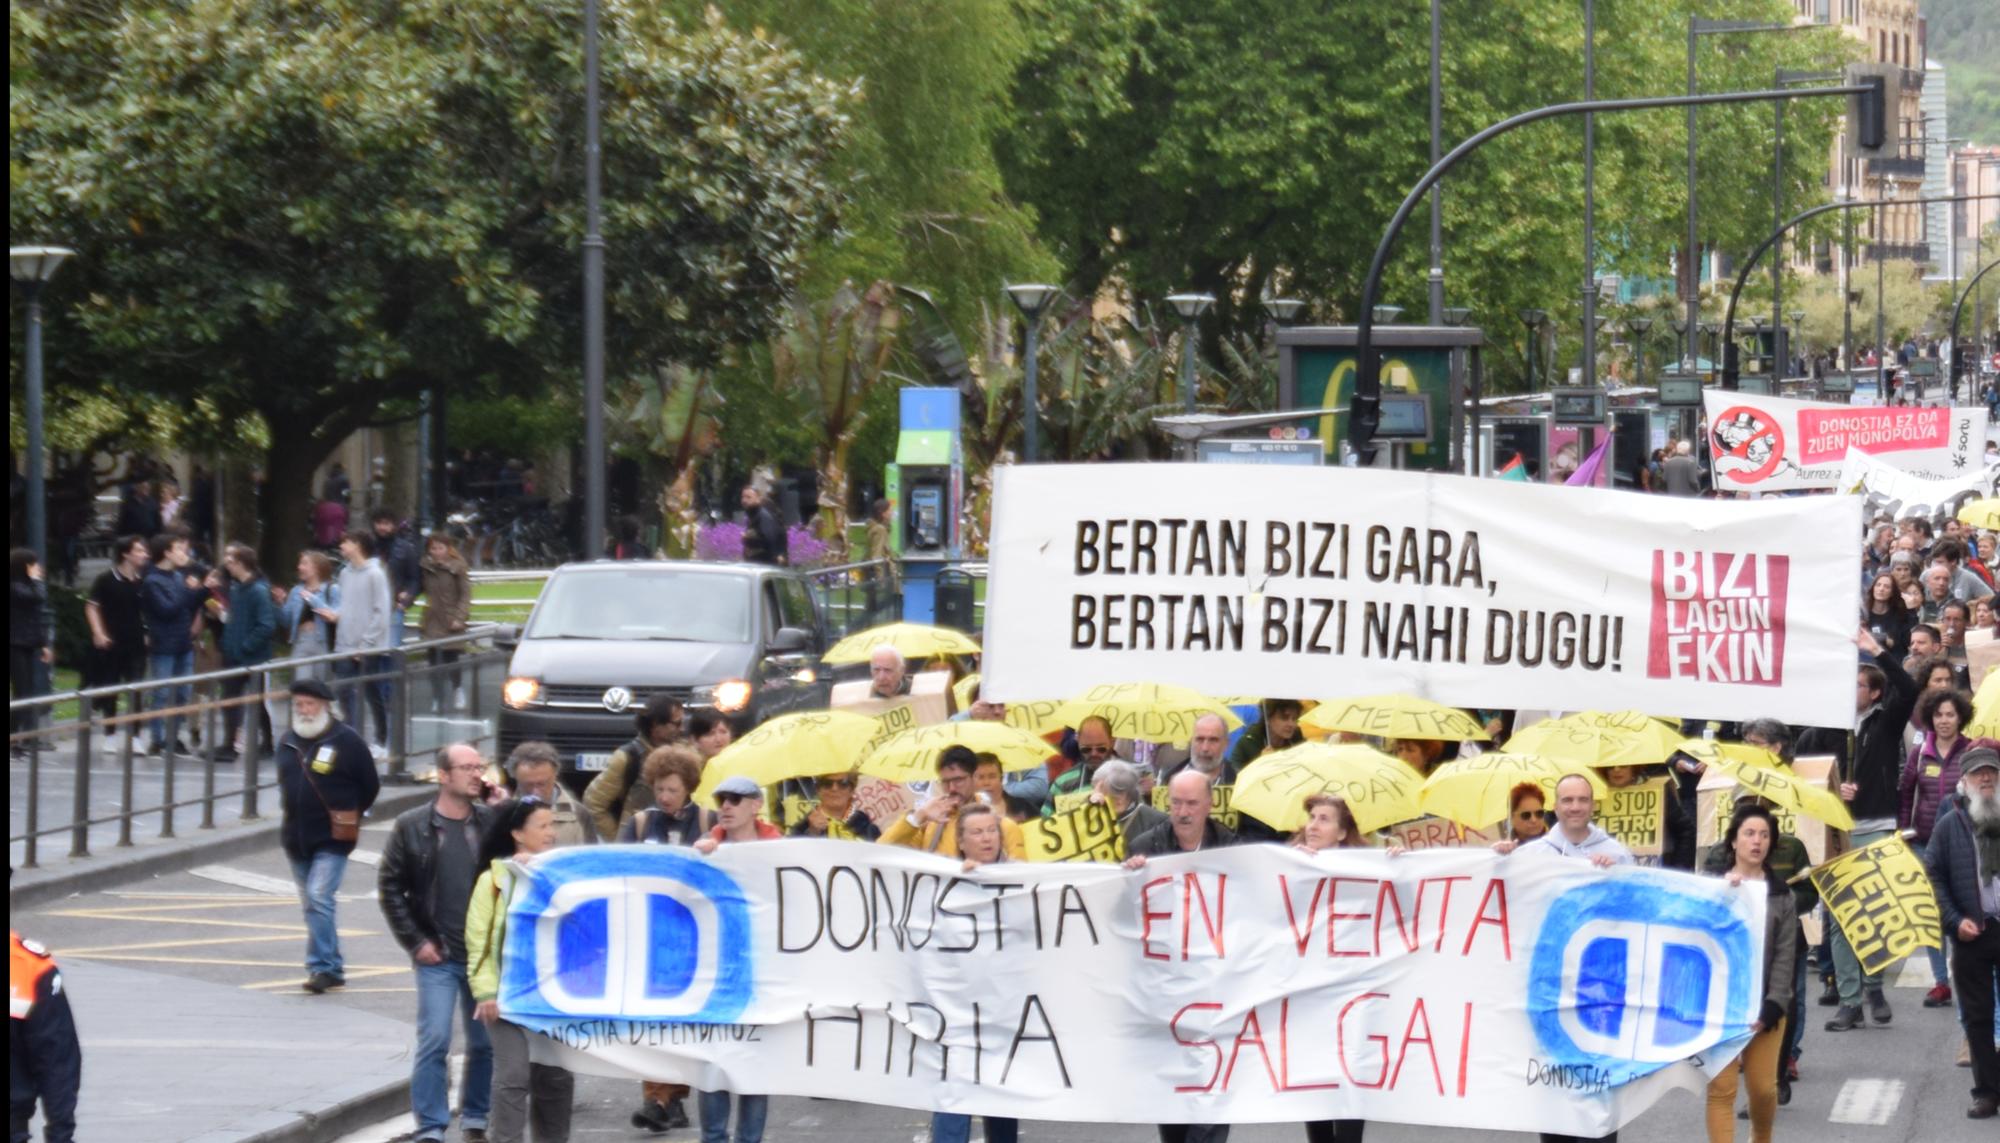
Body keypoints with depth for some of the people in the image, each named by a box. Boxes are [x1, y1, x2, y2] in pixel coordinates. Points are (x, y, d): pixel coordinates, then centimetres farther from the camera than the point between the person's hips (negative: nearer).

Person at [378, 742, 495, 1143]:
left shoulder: (492, 824, 2)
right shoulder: (412, 826, 0)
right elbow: (389, 886, 2)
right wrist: (415, 942, -4)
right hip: (437, 957, -2)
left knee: (485, 1042, 7)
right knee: (434, 1041, -8)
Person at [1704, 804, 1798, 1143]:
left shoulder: (1780, 894, 7)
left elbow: (1785, 955, 2)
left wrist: (1771, 1007, -9)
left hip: (1764, 1007, 1)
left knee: (1763, 1088, 4)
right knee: (1721, 1089, -7)